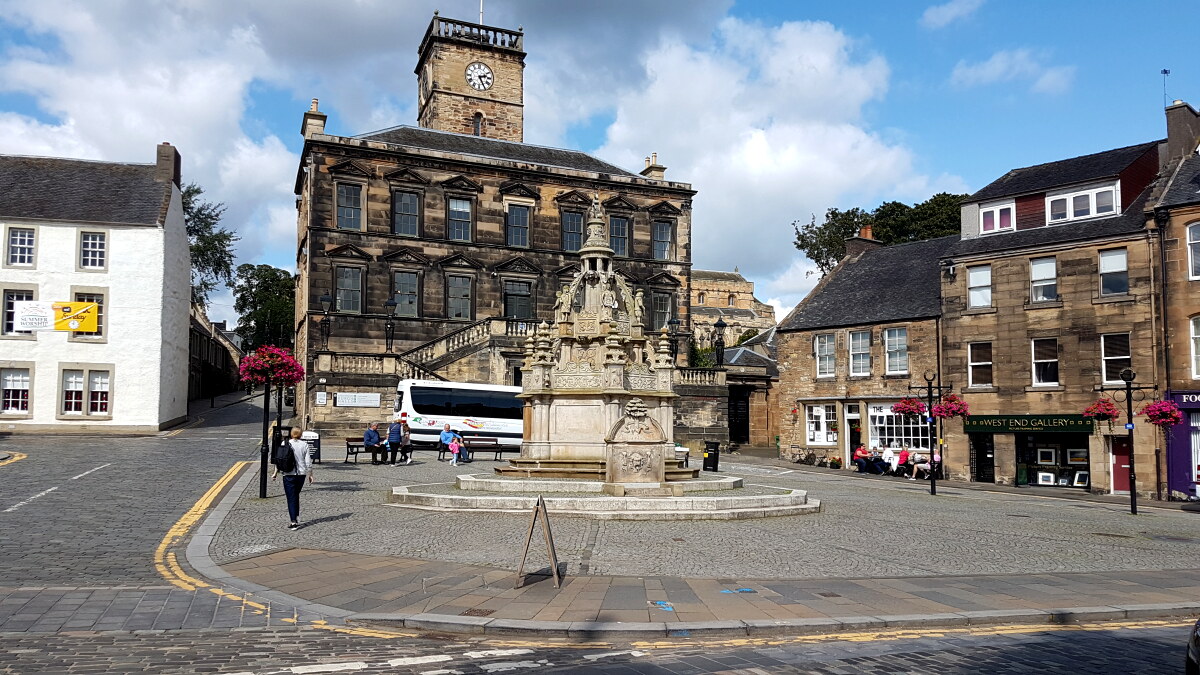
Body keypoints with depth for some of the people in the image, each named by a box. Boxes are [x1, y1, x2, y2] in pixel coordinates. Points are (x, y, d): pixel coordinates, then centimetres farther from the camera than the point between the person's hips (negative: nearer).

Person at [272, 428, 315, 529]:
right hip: (301, 474, 2)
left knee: (291, 498, 0)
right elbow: (308, 462, -1)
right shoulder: (304, 444, -1)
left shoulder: (285, 444, -4)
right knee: (296, 496, 20)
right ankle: (296, 518, 24)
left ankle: (293, 521, -9)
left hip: (289, 474, -2)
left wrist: (276, 473, 5)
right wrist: (310, 474, 8)